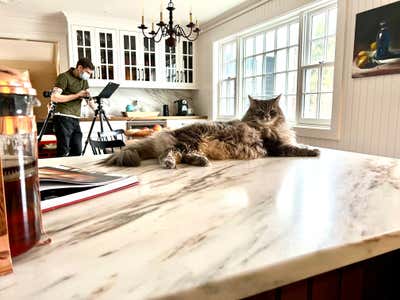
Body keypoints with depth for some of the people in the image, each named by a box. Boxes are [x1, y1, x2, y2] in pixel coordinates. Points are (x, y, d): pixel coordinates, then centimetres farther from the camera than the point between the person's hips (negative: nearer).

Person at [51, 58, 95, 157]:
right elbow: (54, 97, -14)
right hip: (63, 118, -7)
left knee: (77, 152, 4)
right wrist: (77, 95, -12)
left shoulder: (84, 80, 17)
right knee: (63, 152, -9)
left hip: (75, 119, 7)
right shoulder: (64, 77, -5)